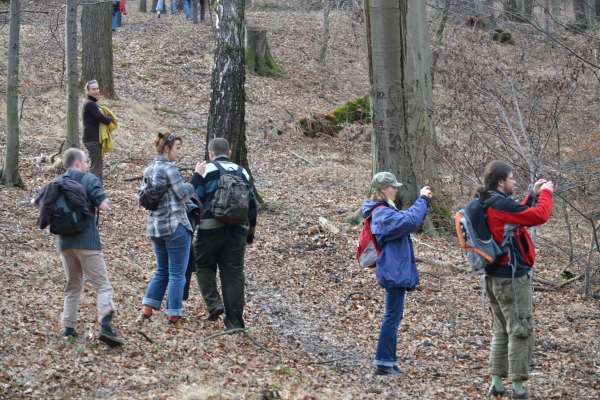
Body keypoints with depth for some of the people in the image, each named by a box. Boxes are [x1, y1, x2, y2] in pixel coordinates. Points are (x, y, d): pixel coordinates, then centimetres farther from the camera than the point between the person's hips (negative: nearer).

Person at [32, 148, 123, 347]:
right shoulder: (90, 179, -4)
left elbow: (37, 201, 11)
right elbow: (103, 204, -16)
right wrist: (103, 203, 6)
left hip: (64, 242, 6)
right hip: (87, 241, -5)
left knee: (73, 286, 19)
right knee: (103, 285, -7)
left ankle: (69, 328, 12)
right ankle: (106, 326, -25)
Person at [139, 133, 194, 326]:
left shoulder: (148, 171, 10)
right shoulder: (169, 169, -14)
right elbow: (184, 194, -14)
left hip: (154, 227, 8)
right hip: (175, 226, -8)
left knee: (162, 271, 18)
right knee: (177, 273, 0)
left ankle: (147, 309, 10)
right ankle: (174, 316, 2)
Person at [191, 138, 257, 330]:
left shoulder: (206, 170, 0)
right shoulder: (242, 172, 15)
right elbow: (251, 204, 18)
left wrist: (197, 175, 7)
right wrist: (250, 232, 24)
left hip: (211, 228, -4)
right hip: (238, 230, 4)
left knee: (204, 266, 15)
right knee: (234, 273, 5)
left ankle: (214, 303, -4)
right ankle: (234, 321, 4)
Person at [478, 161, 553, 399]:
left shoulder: (488, 205, 9)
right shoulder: (500, 204, -20)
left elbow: (518, 215, 19)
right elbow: (539, 216, -23)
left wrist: (533, 195, 11)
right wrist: (546, 192, -7)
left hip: (495, 277, 10)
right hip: (513, 278, -10)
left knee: (501, 330, 16)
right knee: (521, 331, -3)